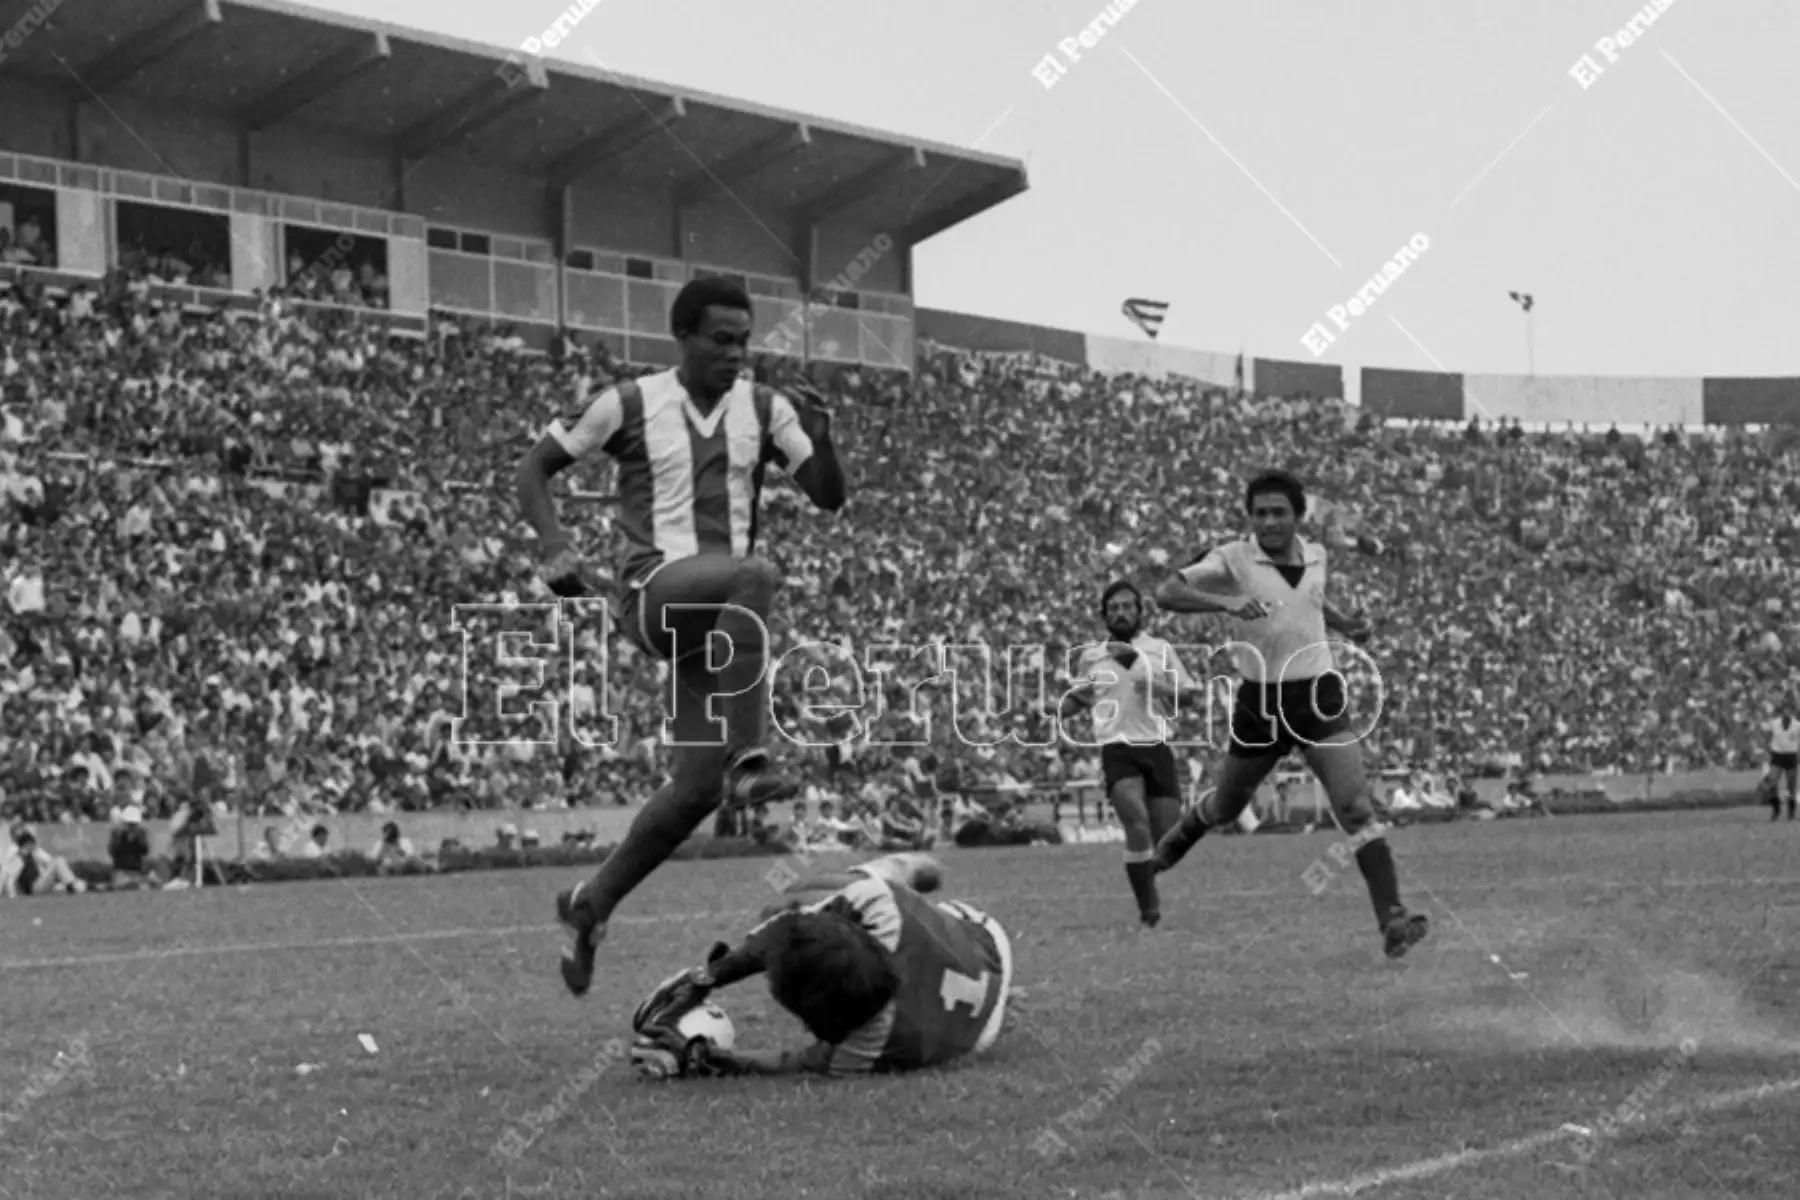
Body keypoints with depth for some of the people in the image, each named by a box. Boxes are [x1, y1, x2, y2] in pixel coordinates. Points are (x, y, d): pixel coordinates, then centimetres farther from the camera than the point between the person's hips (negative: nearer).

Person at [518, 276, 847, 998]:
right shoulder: (629, 406, 1)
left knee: (697, 788, -1)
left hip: (721, 616, 5)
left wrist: (820, 440, -14)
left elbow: (829, 497, 6)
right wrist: (554, 547, -9)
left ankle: (592, 905, 18)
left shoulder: (764, 410, 9)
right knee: (754, 576, -37)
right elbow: (535, 468, 8)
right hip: (656, 592, -5)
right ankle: (749, 761, -41)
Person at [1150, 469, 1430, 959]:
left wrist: (1343, 622, 12)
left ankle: (1392, 919, -21)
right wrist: (1225, 602, -36)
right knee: (1226, 807, 19)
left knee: (1357, 809, -15)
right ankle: (1182, 836, 55)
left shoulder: (1315, 556, 5)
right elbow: (1167, 593, -22)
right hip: (1261, 703, -2)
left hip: (1319, 698, 2)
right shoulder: (1233, 559, -10)